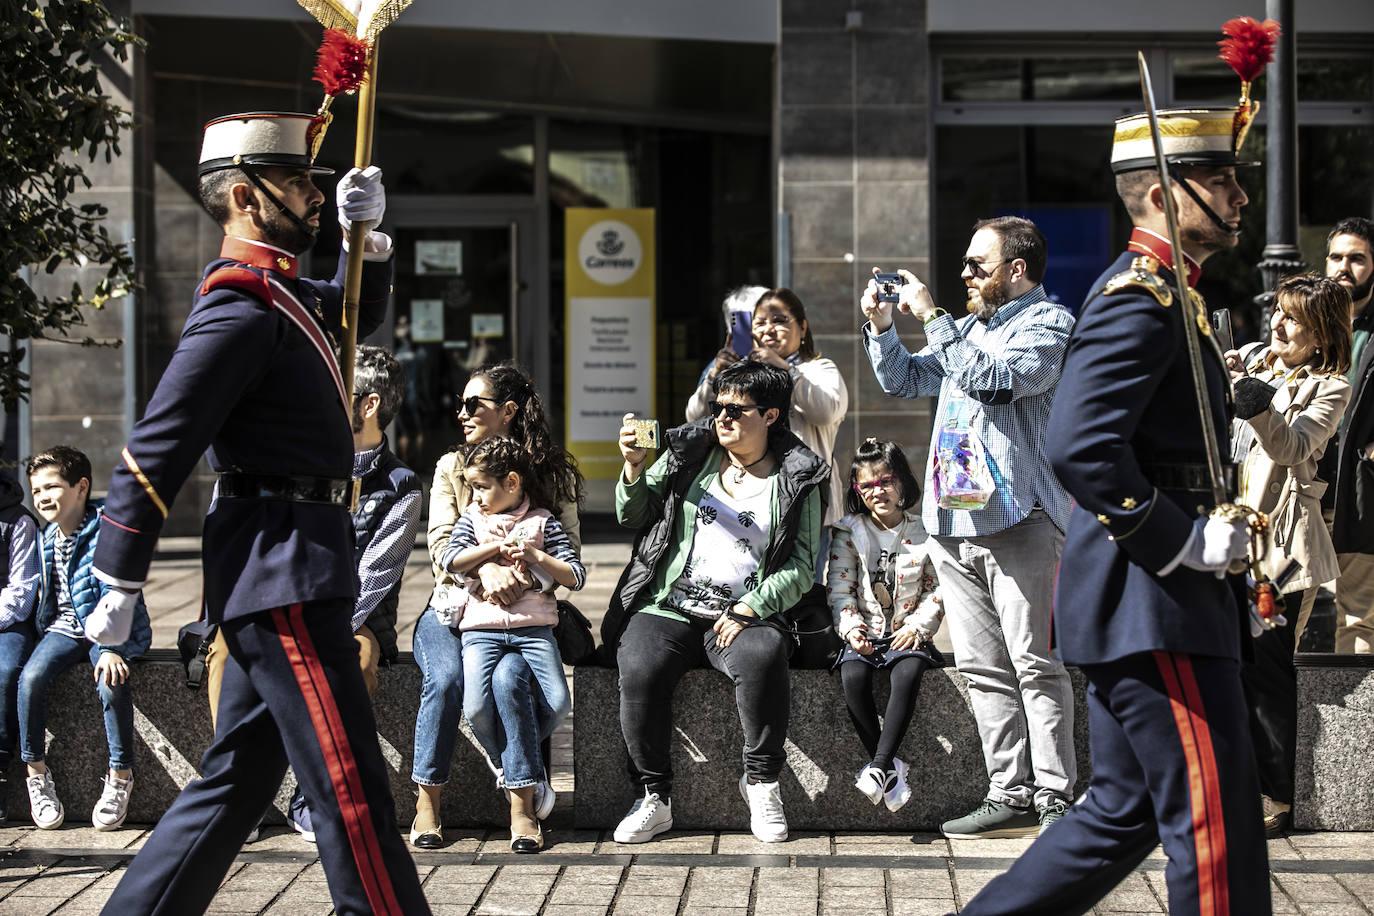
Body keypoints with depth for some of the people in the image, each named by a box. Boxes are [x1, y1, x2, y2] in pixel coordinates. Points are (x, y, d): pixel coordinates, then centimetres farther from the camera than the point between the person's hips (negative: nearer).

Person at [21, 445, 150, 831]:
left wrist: (112, 648, -29)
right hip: (65, 627, 5)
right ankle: (36, 773, -10)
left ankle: (120, 777, -15)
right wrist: (44, 628, 5)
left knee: (111, 682, -34)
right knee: (31, 677, -24)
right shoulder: (48, 538, 9)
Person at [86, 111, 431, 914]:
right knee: (351, 787, -8)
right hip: (286, 577, -10)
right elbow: (155, 452, -16)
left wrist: (369, 233, 14)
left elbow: (360, 312, 35)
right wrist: (119, 591, -14)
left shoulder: (282, 295, 15)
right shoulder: (240, 313, -14)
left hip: (279, 579, 10)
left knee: (238, 781, 14)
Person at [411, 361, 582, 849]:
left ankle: (524, 796, -16)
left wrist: (528, 576, -20)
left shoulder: (554, 472, 7)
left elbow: (569, 547, 2)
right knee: (445, 677, -30)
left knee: (508, 677, -33)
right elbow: (441, 541, -1)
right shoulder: (452, 467, 11)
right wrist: (486, 567, -22)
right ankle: (427, 802, -21)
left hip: (521, 613, -1)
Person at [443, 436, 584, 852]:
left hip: (534, 626, 0)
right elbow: (452, 560, -3)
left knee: (558, 702, -22)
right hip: (482, 627, 1)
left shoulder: (542, 522, 11)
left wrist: (536, 557, -7)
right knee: (476, 707, -24)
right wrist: (497, 547, -5)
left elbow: (575, 576, 4)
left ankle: (518, 764, 7)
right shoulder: (472, 518, 15)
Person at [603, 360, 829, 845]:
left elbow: (801, 568, 2)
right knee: (640, 670, -30)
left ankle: (761, 782, -14)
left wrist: (749, 609, -12)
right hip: (665, 609, 1)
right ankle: (655, 797, -13)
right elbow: (633, 517, 15)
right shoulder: (688, 454, 11)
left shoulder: (796, 480, 7)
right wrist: (634, 468, -5)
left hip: (744, 617, -1)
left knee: (764, 657, -35)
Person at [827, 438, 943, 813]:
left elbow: (936, 589, 4)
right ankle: (890, 768, -23)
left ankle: (879, 766, -34)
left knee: (908, 673, -34)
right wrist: (850, 627, -13)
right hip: (864, 633, 1)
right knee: (853, 676, -31)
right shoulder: (848, 532, 7)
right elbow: (838, 589, 3)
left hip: (907, 633, -1)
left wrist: (918, 625, -11)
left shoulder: (923, 531, 5)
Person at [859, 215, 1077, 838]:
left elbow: (995, 378, -17)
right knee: (982, 668, 5)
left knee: (1034, 663, -9)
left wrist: (931, 317, -14)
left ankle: (1056, 798, -8)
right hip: (953, 521, 8)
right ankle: (1010, 796, 8)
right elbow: (904, 381, 28)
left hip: (1018, 518, -8)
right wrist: (880, 326, 12)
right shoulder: (968, 328, 23)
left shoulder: (1048, 322, -1)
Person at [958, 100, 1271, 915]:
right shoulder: (1141, 298, -14)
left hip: (1137, 600, 11)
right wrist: (1184, 542, -20)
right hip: (1152, 605, -11)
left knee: (1126, 812, 15)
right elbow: (1080, 446, -26)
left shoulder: (1165, 296, 19)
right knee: (1215, 821, -5)